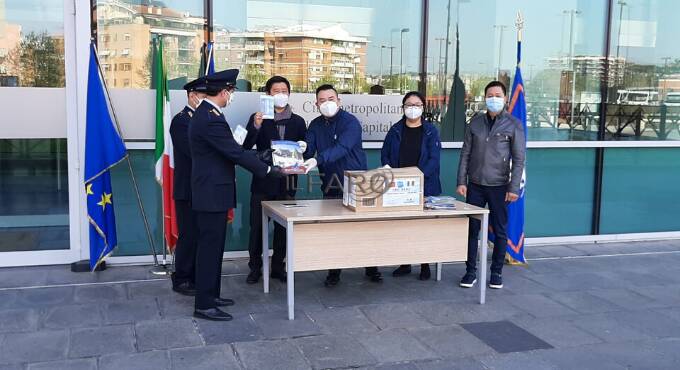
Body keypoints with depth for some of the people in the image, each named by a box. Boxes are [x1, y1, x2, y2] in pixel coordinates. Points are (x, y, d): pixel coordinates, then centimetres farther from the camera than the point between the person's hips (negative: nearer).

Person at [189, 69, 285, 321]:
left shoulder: (205, 113, 11)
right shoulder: (212, 119, -22)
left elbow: (230, 150, 15)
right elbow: (236, 153, -22)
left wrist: (260, 158, 13)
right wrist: (269, 170, -16)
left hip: (210, 191, 11)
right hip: (212, 193, -11)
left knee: (212, 246, 17)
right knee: (210, 247, -3)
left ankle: (210, 295, 28)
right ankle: (204, 305, 5)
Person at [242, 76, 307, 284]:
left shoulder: (298, 122, 9)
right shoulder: (258, 118, 2)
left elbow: (305, 151, 11)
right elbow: (246, 147, -9)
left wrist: (303, 148, -13)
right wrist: (256, 126, -24)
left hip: (286, 183, 2)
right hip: (262, 182, -2)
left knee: (283, 227, 8)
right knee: (257, 226, 2)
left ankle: (278, 267, 20)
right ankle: (255, 267, 15)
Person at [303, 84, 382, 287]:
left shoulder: (350, 122, -13)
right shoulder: (315, 125, 7)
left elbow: (341, 148, -29)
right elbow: (308, 150, -1)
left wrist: (317, 160, -43)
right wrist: (302, 151, -26)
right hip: (330, 185, 4)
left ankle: (371, 268, 21)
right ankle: (334, 272, 17)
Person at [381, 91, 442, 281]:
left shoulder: (431, 131, -1)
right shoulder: (395, 130, 7)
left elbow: (434, 158, -9)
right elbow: (385, 154, 7)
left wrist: (419, 175, -22)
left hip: (425, 187, -2)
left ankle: (425, 265, 16)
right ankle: (404, 264, 18)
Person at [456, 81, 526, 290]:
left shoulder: (513, 125, -2)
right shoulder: (475, 123, 7)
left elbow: (518, 159, -4)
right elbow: (466, 154, 7)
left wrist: (514, 188, -11)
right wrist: (461, 182, 0)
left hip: (499, 186, -2)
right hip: (475, 185, 2)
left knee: (500, 232, 6)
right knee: (472, 229, 5)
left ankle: (496, 272, 19)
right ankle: (471, 271, 16)